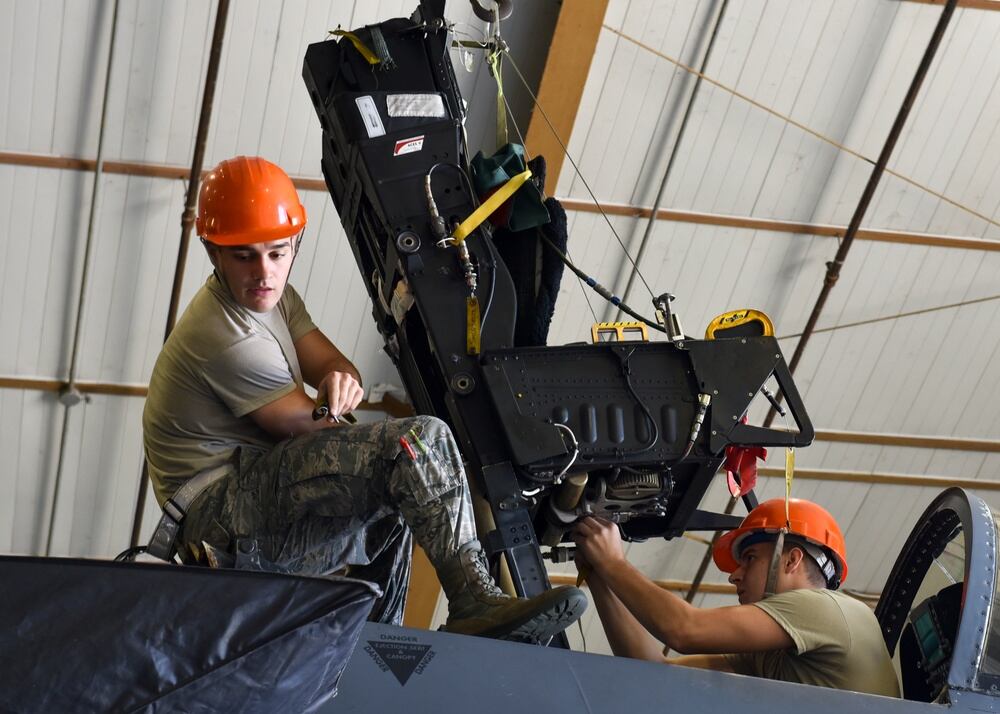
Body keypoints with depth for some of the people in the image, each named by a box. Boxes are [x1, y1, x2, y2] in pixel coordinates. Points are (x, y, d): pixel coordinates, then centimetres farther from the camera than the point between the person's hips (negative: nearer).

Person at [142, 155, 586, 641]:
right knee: (420, 438, -22)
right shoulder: (227, 336, -19)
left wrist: (343, 381, -18)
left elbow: (329, 361, 6)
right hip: (220, 506, -10)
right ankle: (475, 604, -24)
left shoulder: (270, 294, 11)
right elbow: (307, 429, -14)